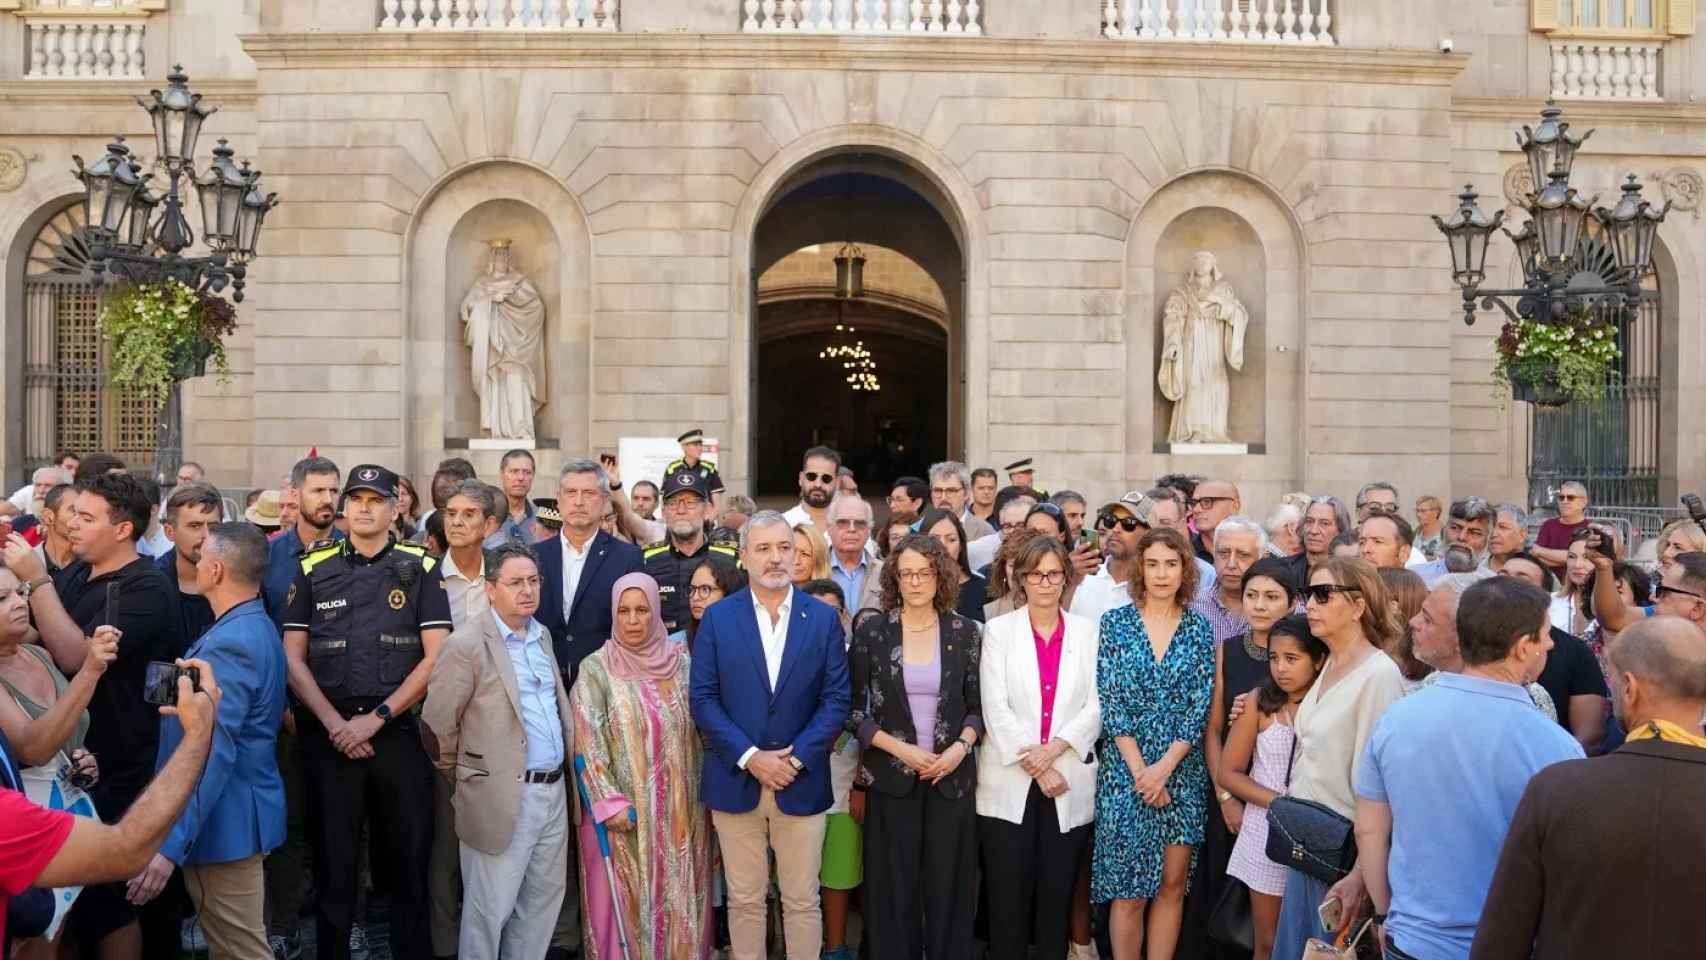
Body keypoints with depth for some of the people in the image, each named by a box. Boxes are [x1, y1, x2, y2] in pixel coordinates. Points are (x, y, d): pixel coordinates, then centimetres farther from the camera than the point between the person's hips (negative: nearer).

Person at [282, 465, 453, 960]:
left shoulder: (421, 569, 4)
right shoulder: (313, 569, 8)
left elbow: (437, 656, -2)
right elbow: (293, 658, 5)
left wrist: (375, 718, -10)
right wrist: (334, 723, -7)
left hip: (399, 730, -1)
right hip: (329, 733, 1)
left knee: (410, 857, 4)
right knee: (334, 858, 9)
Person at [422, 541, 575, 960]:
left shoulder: (543, 635, 11)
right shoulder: (467, 646, -12)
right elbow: (436, 727, -9)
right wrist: (468, 780, 3)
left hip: (554, 790, 7)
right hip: (503, 797, -7)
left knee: (544, 899, 17)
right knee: (489, 910, 4)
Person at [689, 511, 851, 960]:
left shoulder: (824, 618, 2)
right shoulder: (718, 617, 1)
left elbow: (836, 699, -2)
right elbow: (703, 699, -4)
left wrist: (796, 758, -12)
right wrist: (750, 757, -13)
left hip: (801, 782, 0)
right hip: (735, 780, 0)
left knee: (802, 902, 9)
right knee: (744, 900, 10)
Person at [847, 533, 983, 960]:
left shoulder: (965, 632, 1)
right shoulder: (871, 629, -3)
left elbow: (978, 706, 8)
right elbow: (852, 708, -1)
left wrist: (960, 747, -10)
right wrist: (900, 749, -11)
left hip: (951, 777, 1)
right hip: (892, 777, -1)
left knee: (947, 888, 7)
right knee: (894, 890, 7)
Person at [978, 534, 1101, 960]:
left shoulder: (1088, 631, 7)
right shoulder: (998, 629, 2)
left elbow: (1096, 707, 0)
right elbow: (995, 708, -5)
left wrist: (1054, 748, -14)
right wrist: (1033, 765, -11)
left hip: (1069, 784, 1)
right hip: (1010, 784, -1)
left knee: (1058, 894, 8)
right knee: (1008, 896, 3)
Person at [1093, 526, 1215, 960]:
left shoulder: (1200, 629, 3)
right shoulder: (1115, 622, -1)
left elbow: (1201, 704, -2)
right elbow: (1110, 702, -5)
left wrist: (1164, 767, -11)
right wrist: (1140, 769, -12)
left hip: (1183, 772, 2)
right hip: (1127, 770, -2)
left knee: (1172, 884, 7)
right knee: (1128, 887, 1)